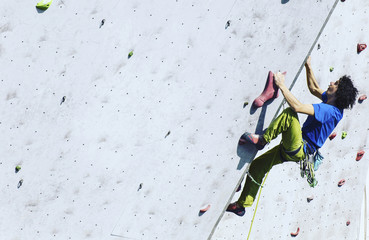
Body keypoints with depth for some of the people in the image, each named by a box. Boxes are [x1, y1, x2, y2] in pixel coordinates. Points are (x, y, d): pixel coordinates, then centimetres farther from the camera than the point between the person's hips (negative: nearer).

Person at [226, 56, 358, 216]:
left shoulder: (330, 111, -23)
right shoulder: (330, 102, 5)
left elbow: (297, 107, -34)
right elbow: (314, 89, 24)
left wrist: (281, 85, -27)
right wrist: (308, 66, 17)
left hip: (299, 150, -10)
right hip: (295, 149, 10)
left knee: (289, 113, -31)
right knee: (258, 165, 14)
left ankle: (262, 140, -19)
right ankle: (242, 205, 22)